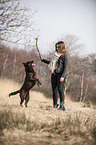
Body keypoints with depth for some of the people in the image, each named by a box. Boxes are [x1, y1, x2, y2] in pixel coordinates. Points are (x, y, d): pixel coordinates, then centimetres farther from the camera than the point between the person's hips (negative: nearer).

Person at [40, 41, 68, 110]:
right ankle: (55, 104, 14)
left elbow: (66, 67, -10)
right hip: (54, 74, 7)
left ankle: (62, 105, -21)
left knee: (60, 89, -18)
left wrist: (63, 76, -19)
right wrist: (42, 60, 30)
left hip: (61, 74, -7)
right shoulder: (56, 55, 17)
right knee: (54, 89, 6)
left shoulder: (65, 55, -4)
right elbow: (51, 62, 31)